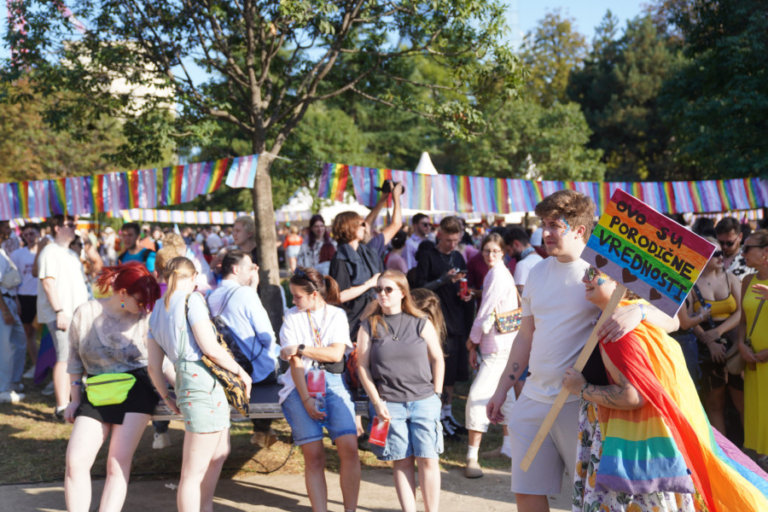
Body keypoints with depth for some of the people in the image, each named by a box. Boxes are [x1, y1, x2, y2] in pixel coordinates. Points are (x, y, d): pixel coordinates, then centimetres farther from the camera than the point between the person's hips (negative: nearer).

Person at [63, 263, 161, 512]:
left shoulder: (145, 318, -5)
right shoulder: (85, 313, -2)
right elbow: (75, 358, 8)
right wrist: (75, 399, 9)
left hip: (136, 391, -2)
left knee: (118, 463, -8)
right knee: (75, 461, -7)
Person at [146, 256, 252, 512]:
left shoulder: (157, 311, 16)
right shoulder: (191, 300, -7)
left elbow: (154, 367, 14)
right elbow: (210, 348, -16)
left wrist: (167, 398, 25)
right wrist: (240, 372, -4)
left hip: (184, 381, 9)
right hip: (203, 382, -9)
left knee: (220, 452, 26)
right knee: (193, 473, -4)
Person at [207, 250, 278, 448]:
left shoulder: (211, 297, 1)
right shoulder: (245, 293, -19)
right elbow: (267, 336, -17)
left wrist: (253, 287, 11)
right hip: (257, 372, -7)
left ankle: (261, 431, 37)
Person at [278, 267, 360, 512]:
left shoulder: (337, 315, 10)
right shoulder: (292, 317, 7)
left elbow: (336, 353, -3)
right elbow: (295, 363, -1)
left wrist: (300, 348, -8)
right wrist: (306, 400, -10)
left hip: (332, 382, 1)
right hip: (301, 384, 0)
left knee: (349, 448, -15)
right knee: (313, 455, -10)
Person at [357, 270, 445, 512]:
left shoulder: (421, 323, 5)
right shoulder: (369, 326, 5)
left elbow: (437, 360, 9)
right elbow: (363, 366, 4)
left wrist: (436, 396, 3)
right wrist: (377, 402, -3)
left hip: (423, 401, 0)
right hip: (389, 404, 0)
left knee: (428, 459, -3)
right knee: (402, 462, 1)